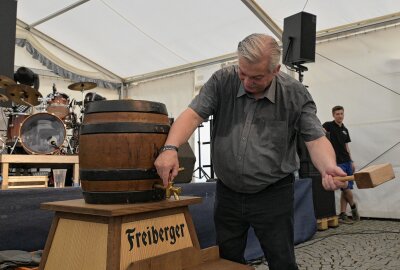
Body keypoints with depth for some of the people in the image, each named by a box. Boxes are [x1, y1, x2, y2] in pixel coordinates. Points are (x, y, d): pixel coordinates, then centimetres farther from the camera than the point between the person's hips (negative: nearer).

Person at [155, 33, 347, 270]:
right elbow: (193, 115, -13)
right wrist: (171, 148, -31)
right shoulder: (222, 81, -7)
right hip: (227, 192, 2)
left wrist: (328, 167, -33)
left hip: (273, 195, -2)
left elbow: (316, 139, -11)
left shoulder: (295, 95, -9)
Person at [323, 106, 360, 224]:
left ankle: (342, 214, 12)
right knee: (345, 187, -7)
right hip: (337, 163, -7)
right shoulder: (329, 125, -2)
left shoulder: (345, 130, 16)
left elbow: (346, 147, 20)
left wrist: (351, 161, 15)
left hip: (347, 162, 7)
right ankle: (353, 206, 21)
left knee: (347, 189, 6)